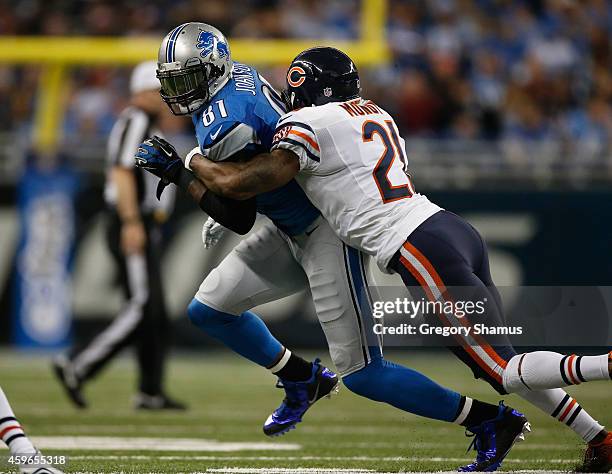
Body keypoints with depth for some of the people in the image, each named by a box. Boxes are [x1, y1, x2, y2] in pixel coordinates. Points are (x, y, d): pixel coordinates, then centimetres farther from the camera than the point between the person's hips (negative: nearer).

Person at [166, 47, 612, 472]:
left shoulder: (307, 126, -3)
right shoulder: (373, 113, 22)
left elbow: (235, 183, -5)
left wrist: (191, 159, 16)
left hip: (424, 250, -8)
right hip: (455, 228, 8)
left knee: (505, 371, -6)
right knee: (498, 363, 18)